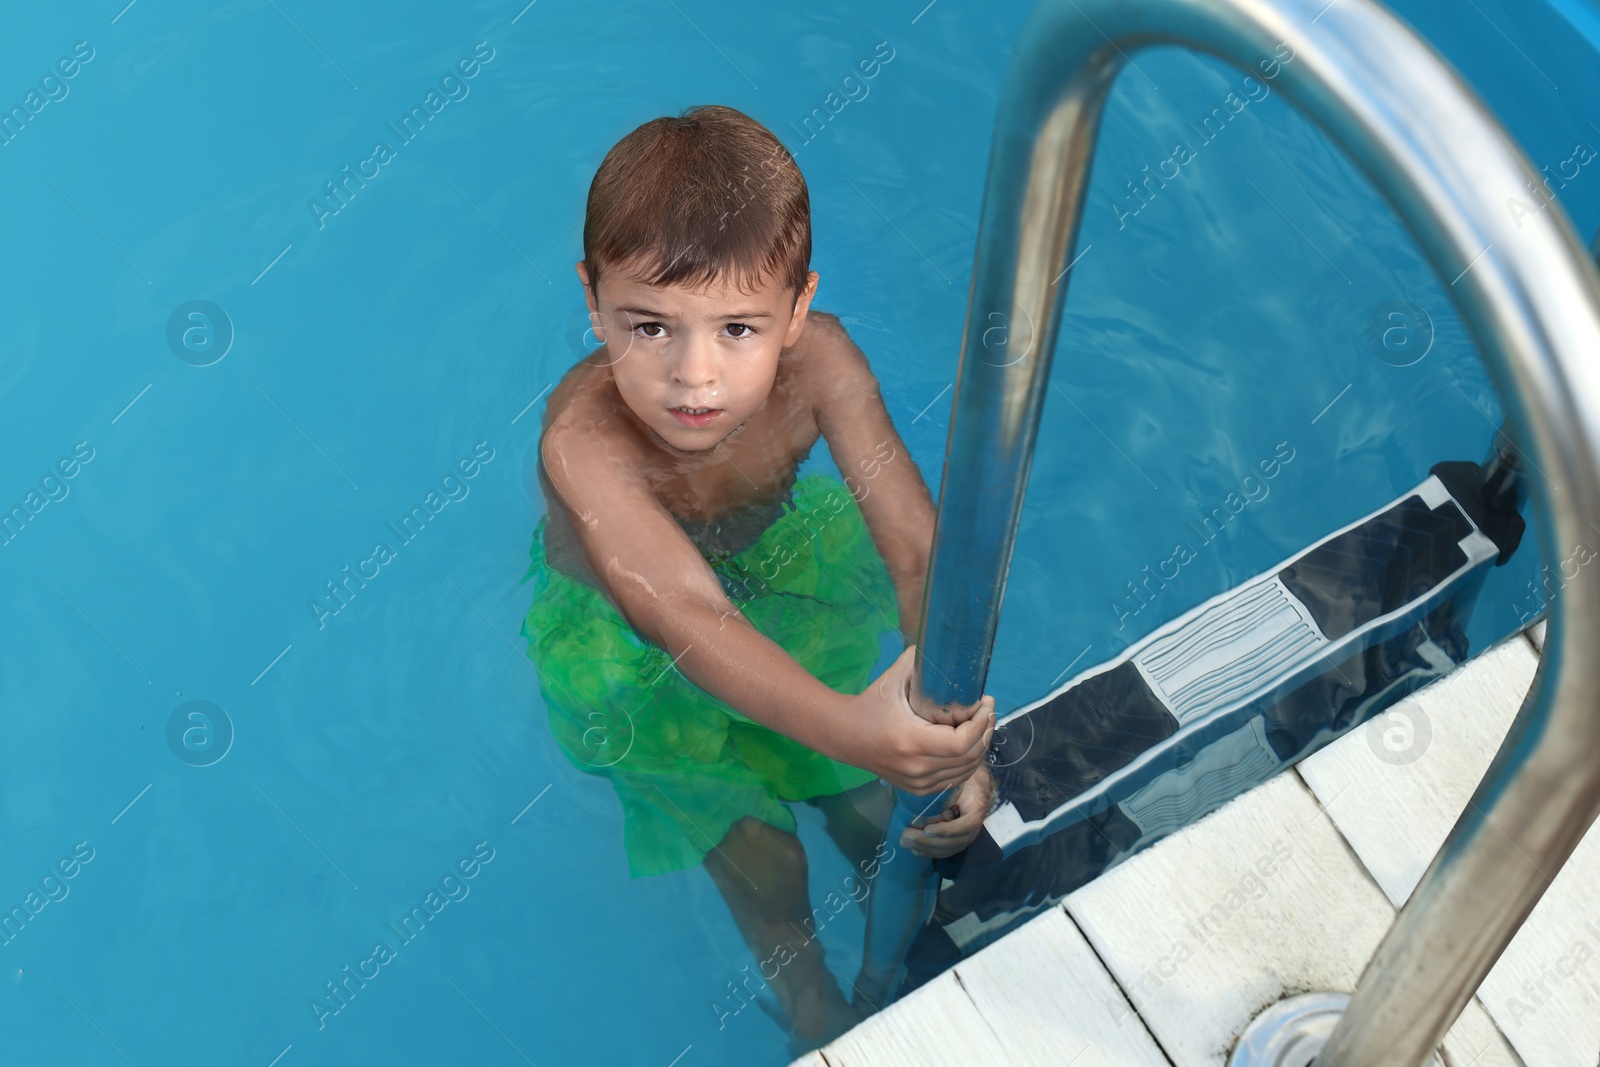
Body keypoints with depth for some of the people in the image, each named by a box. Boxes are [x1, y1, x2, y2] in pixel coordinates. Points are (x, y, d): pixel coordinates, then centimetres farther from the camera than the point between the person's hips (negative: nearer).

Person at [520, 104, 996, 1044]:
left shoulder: (820, 361, -34)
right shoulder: (584, 439, -44)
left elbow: (917, 545, -36)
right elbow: (688, 618, -55)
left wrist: (955, 728, -51)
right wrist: (849, 726, -71)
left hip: (780, 554, 3)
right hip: (629, 637, -3)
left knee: (871, 800, 9)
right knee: (757, 858, 1)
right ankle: (807, 997, 34)